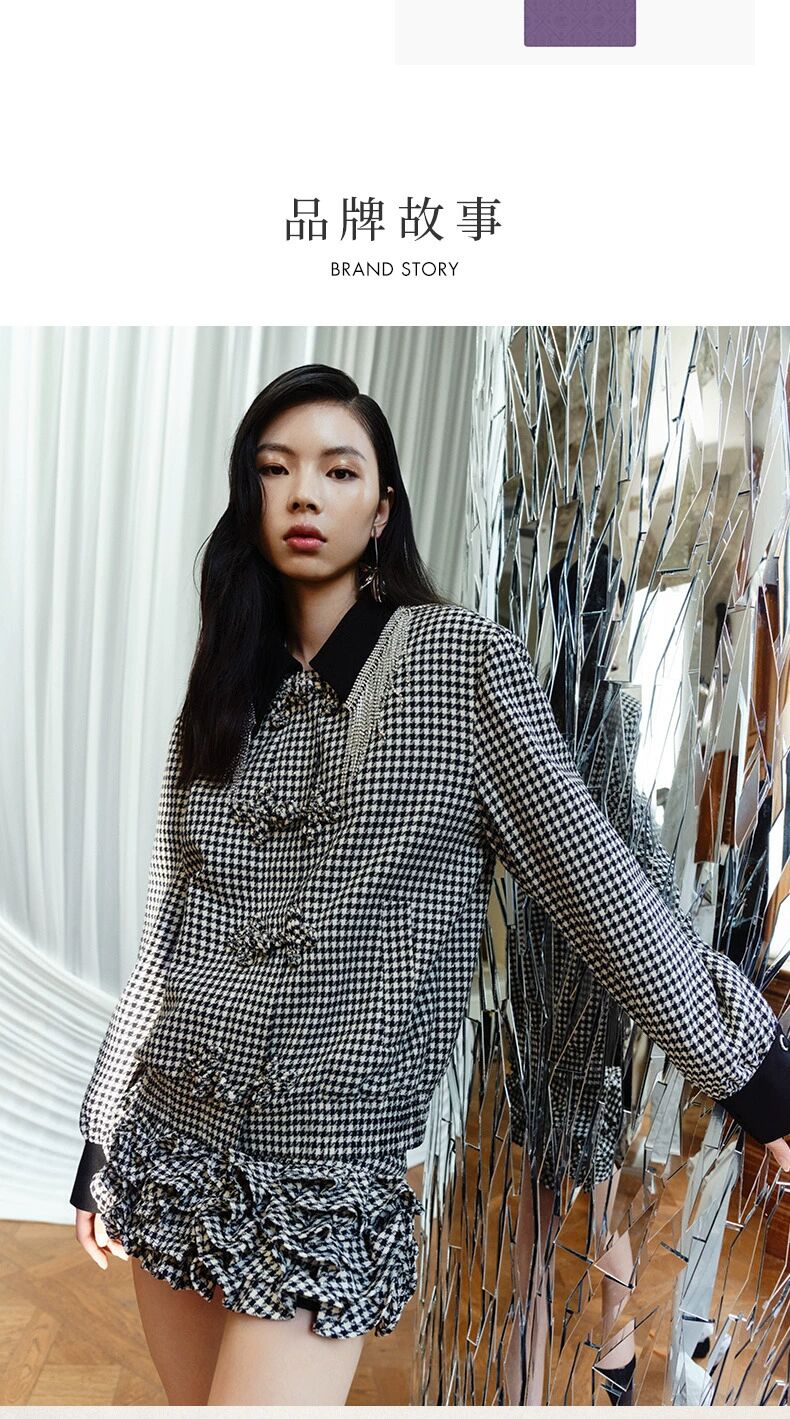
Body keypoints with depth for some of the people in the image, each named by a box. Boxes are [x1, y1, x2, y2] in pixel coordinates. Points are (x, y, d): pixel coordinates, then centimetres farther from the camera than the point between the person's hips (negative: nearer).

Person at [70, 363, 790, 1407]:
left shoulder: (463, 661, -10)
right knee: (191, 1396, 19)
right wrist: (102, 1139, 11)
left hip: (326, 1178, -5)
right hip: (170, 1139, 5)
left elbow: (592, 876, -9)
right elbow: (167, 939, 8)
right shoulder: (225, 697, 4)